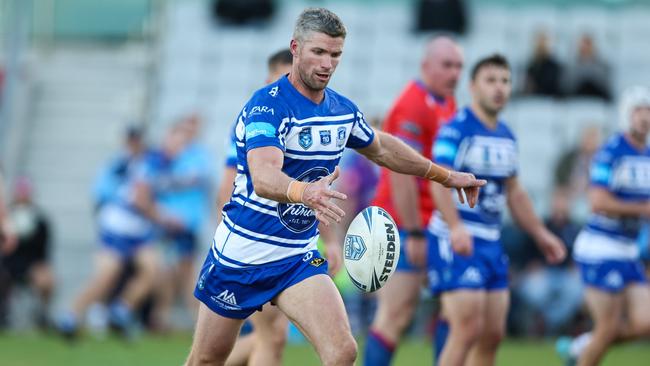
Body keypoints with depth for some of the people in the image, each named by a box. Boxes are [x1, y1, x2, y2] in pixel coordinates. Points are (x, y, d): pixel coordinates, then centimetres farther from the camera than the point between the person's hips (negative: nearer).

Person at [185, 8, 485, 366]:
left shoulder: (343, 110, 1)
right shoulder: (266, 106, -21)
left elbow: (381, 148, 23)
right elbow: (263, 178, -38)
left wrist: (445, 175, 28)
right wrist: (305, 193, -59)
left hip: (298, 258, 4)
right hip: (239, 256, -4)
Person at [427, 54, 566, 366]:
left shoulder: (506, 136, 14)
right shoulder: (457, 130, -12)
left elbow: (514, 192, 25)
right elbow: (439, 181, -24)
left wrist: (540, 234, 23)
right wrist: (455, 227, -38)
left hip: (491, 243, 8)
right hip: (457, 242, -8)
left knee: (492, 334, 7)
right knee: (468, 329, -15)